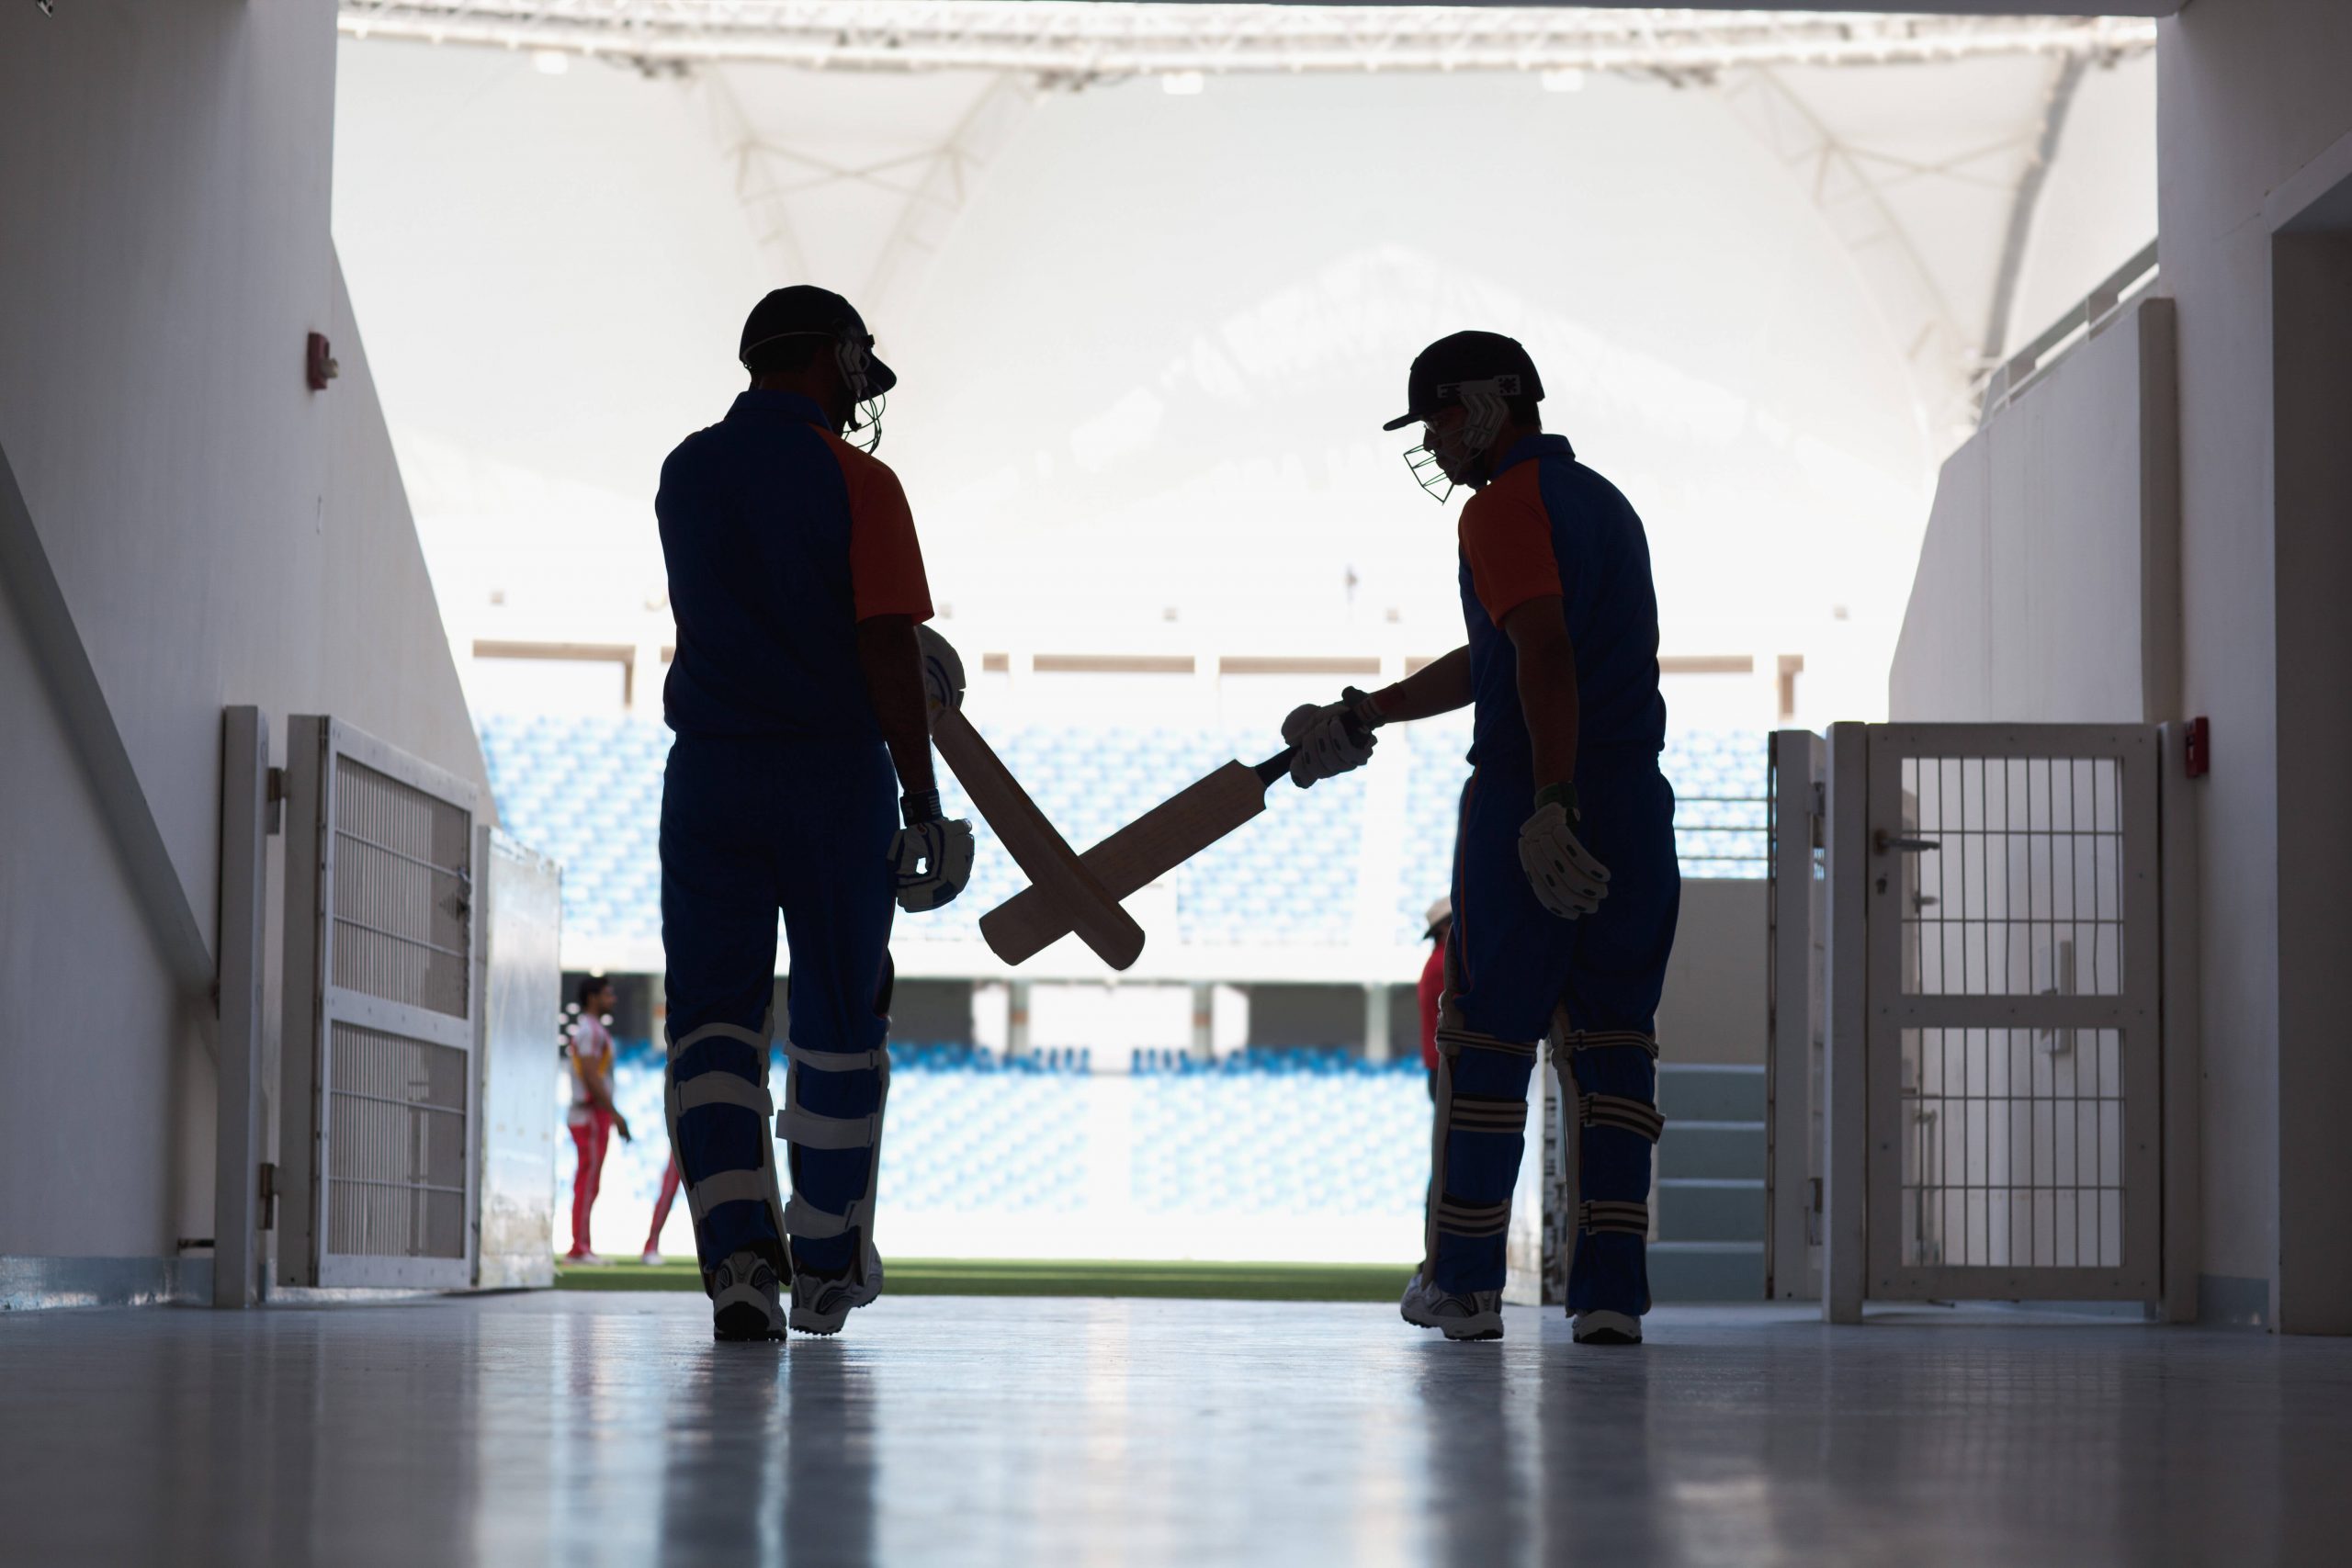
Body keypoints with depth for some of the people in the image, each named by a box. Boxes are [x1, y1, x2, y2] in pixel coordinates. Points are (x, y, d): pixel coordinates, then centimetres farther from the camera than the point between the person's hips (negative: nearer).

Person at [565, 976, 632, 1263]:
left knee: (585, 1183, 8)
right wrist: (615, 1114, -20)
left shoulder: (591, 1030, 19)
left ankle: (580, 1249, 9)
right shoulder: (589, 1030, -12)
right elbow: (591, 1076, -20)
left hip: (588, 1115, 10)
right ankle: (580, 1248, -12)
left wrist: (613, 1115, 21)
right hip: (592, 1114, -10)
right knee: (588, 1182, -10)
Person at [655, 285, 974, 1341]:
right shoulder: (856, 481, -7)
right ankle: (826, 1268, 21)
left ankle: (739, 1251, -19)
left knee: (712, 1017, 1)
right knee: (838, 1022, 10)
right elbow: (888, 649, -14)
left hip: (709, 773, 3)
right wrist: (921, 795, -11)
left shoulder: (685, 475, 10)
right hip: (836, 774, -3)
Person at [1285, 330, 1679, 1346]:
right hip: (1637, 805, 7)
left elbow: (1543, 653, -21)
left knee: (1487, 1038, 3)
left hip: (1531, 804, -7)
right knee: (1613, 1044, 6)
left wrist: (1553, 803, -27)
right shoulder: (1605, 501, 22)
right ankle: (1612, 1290, 2)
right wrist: (1361, 717, 28)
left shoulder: (1504, 508, -6)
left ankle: (1465, 1282, 9)